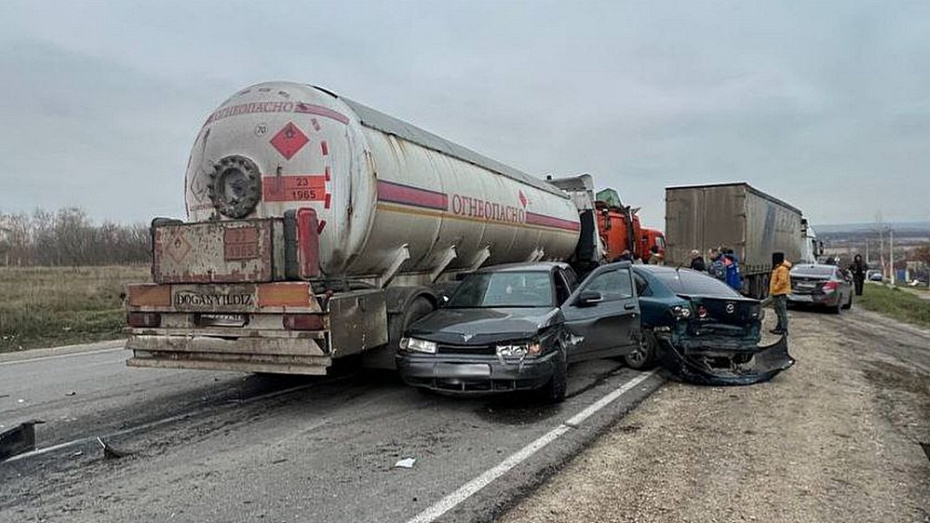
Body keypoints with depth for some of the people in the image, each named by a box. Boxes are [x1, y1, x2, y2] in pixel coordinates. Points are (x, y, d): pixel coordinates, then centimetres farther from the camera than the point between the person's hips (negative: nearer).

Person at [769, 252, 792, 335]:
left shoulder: (782, 268, -18)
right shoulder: (778, 267, 17)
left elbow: (782, 281, -26)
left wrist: (774, 289, -20)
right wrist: (772, 291, 18)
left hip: (780, 293, -11)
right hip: (777, 294, 11)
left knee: (782, 312, -9)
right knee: (779, 312, 17)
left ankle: (784, 329, -7)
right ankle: (779, 327, 26)